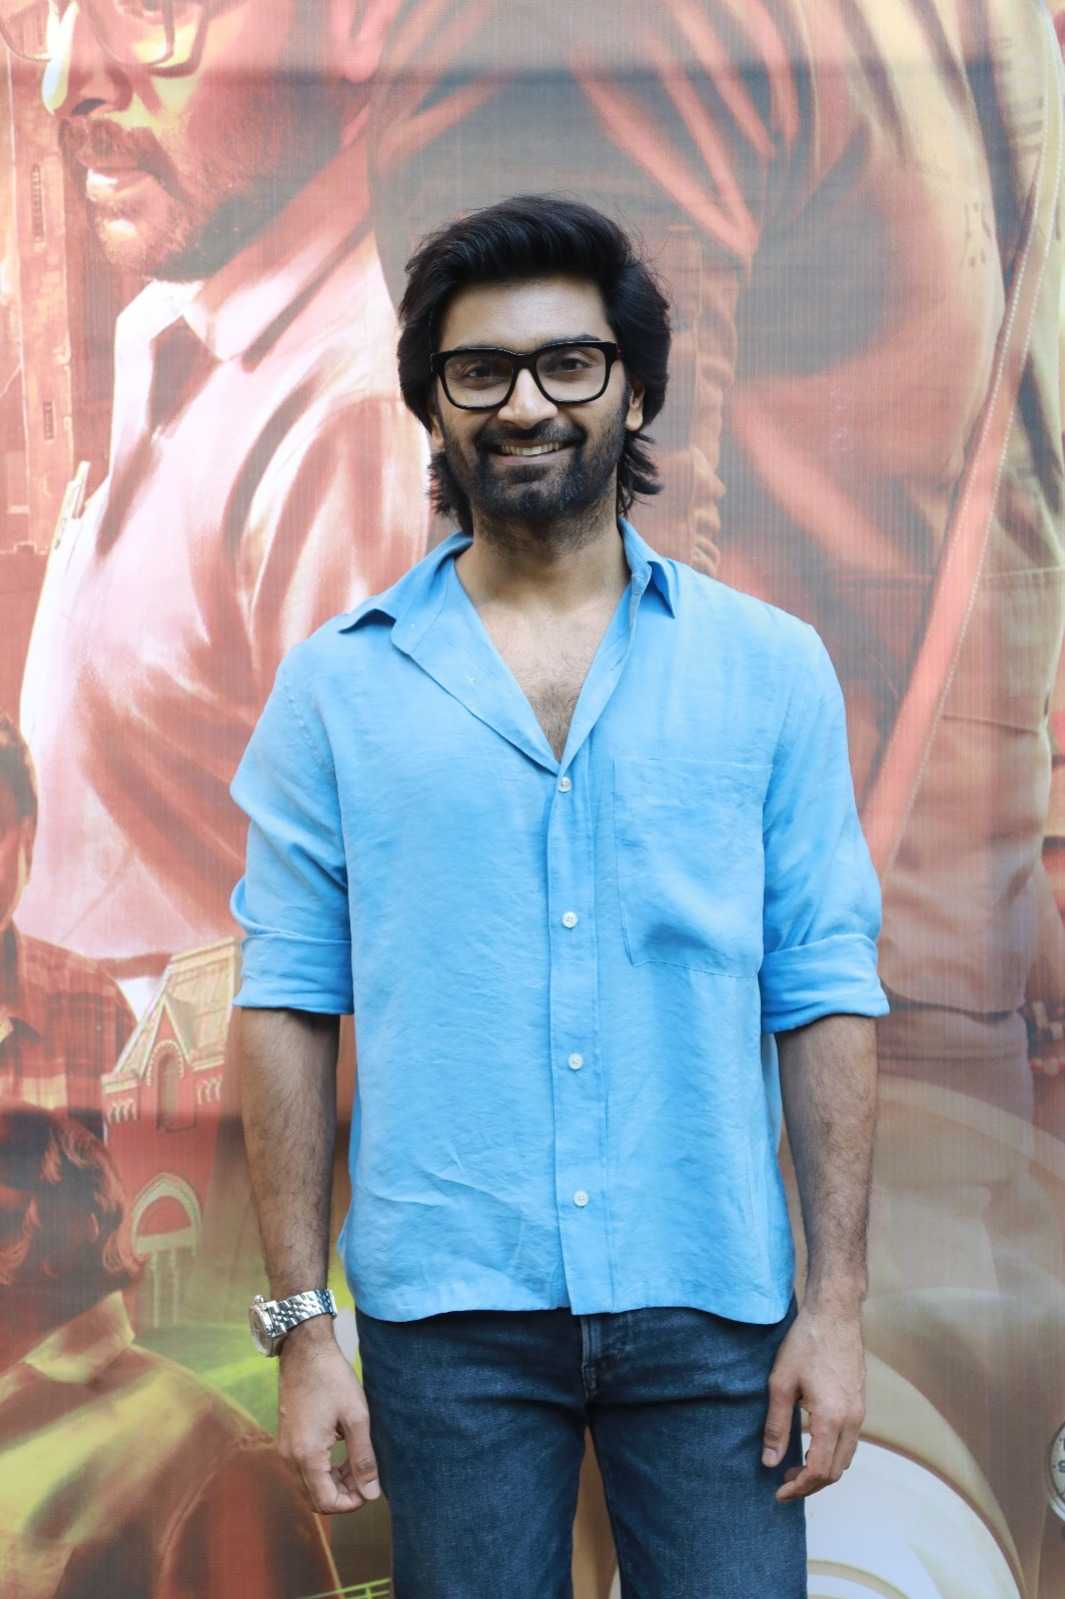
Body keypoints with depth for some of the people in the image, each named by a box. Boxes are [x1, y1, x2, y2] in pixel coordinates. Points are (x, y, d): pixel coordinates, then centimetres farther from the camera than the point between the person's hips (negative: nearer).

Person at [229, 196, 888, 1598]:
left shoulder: (771, 669, 3)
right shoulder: (339, 686, 2)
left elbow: (828, 995, 1)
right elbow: (288, 1006, 1)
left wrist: (839, 1304, -4)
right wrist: (301, 1325, -3)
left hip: (711, 1309, 0)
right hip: (448, 1312, 0)